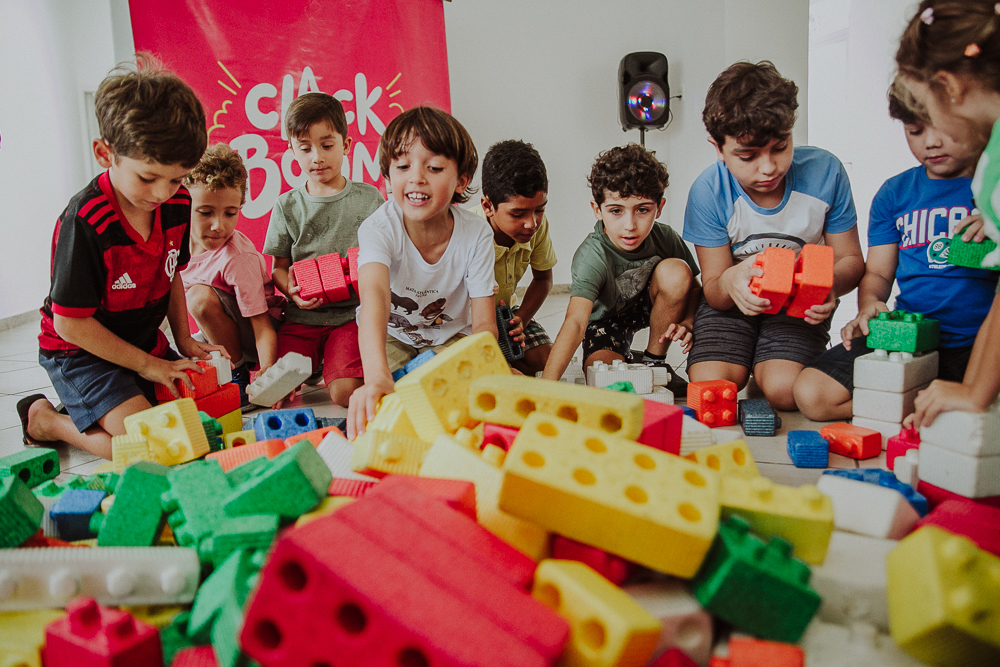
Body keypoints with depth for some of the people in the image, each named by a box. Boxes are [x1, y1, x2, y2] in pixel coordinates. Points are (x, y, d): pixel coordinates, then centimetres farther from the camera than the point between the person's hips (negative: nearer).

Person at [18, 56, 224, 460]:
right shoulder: (85, 221, -26)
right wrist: (146, 365, -16)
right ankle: (45, 420, 4)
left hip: (145, 344, 7)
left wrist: (183, 339, 3)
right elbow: (70, 323, -21)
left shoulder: (178, 204, -6)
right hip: (79, 352, -7)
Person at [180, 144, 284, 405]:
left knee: (202, 297, -28)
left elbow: (262, 327, -28)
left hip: (248, 334, -7)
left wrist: (267, 375, -42)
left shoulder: (238, 258, -27)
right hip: (218, 332, 7)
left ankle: (239, 373, -13)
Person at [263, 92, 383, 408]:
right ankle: (307, 367, 14)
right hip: (301, 317, 2)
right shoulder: (287, 205, 9)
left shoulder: (369, 198, 5)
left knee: (346, 393, -23)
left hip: (353, 313, -1)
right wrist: (291, 289, -11)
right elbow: (278, 267, 13)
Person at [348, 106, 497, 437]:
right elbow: (374, 294, -48)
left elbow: (484, 324, -20)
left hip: (451, 337, 1)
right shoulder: (379, 228, -28)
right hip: (389, 335, -1)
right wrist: (377, 378, -67)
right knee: (344, 390, -27)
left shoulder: (476, 233, -21)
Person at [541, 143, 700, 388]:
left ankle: (654, 360, -7)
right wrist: (546, 384, -60)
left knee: (676, 270, -26)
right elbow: (575, 321, -47)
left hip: (648, 307, 4)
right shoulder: (592, 256, -35)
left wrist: (687, 322, -26)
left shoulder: (665, 239, -20)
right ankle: (624, 360, 10)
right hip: (605, 320, -4)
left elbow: (692, 288, -3)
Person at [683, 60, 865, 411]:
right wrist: (729, 282, -40)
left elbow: (851, 259, -6)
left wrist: (831, 283, -32)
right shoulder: (708, 192, -19)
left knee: (784, 390, -24)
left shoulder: (824, 171, -17)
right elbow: (713, 289, -12)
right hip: (734, 302, 0)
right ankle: (744, 364, 14)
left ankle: (762, 368, 12)